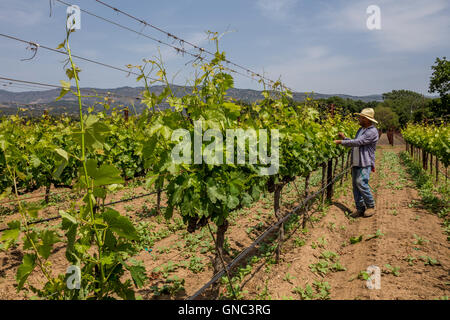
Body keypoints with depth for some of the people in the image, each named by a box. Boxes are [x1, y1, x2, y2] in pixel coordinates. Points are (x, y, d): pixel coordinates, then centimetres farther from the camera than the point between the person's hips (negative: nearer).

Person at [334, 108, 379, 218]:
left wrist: (341, 142, -19)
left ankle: (371, 206, 1)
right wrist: (344, 138, 13)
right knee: (355, 185, 5)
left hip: (365, 163, -9)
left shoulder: (372, 131, -12)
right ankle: (360, 209, 12)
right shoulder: (361, 129, 18)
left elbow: (358, 142, -21)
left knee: (361, 183, -17)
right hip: (355, 163, 9)